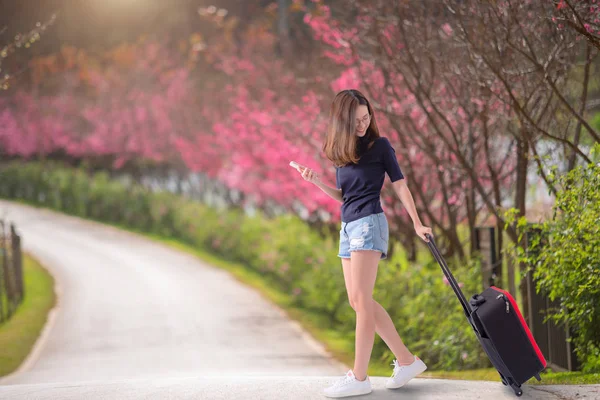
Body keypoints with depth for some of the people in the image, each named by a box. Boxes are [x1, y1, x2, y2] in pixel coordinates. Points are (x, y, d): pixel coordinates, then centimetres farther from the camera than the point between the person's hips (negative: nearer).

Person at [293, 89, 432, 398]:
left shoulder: (379, 145, -2)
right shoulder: (340, 151, 13)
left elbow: (400, 186, 1)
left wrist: (417, 224, -2)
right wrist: (317, 182, 3)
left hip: (369, 223, -7)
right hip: (348, 226, 7)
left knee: (360, 299, -12)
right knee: (359, 301, 5)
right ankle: (407, 361, 12)